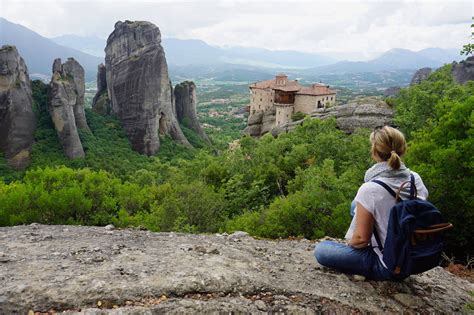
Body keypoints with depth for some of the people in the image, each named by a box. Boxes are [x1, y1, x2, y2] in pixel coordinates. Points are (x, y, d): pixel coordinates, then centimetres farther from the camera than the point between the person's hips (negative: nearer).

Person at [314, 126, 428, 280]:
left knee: (320, 249, 5)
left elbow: (361, 239, -22)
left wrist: (348, 243, 2)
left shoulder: (369, 190, -29)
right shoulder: (416, 179, -9)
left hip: (386, 266, -6)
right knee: (356, 205, 19)